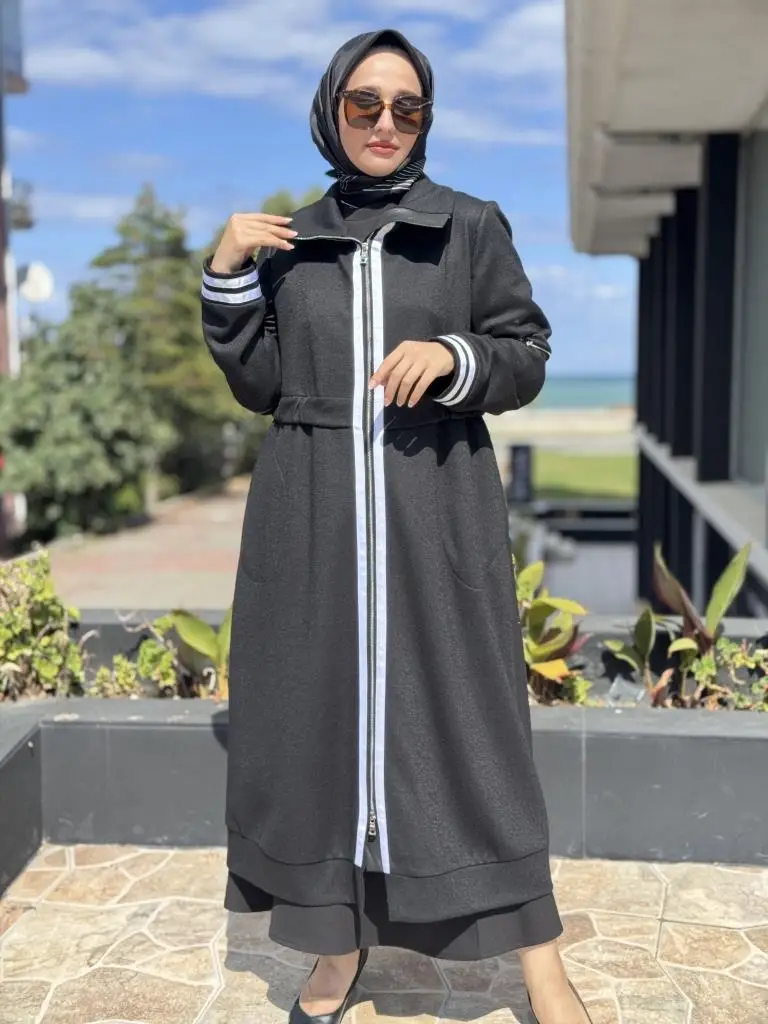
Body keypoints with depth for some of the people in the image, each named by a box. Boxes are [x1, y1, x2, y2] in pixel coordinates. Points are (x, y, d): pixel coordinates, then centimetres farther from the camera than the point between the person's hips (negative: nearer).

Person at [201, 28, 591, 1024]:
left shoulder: (471, 227, 5)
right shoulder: (288, 242, 10)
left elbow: (527, 360, 3)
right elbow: (258, 385, 9)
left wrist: (453, 358, -16)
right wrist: (227, 276, -3)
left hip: (435, 511, -2)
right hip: (314, 518, 2)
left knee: (463, 712, 0)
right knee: (322, 708, 6)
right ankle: (340, 939, 24)